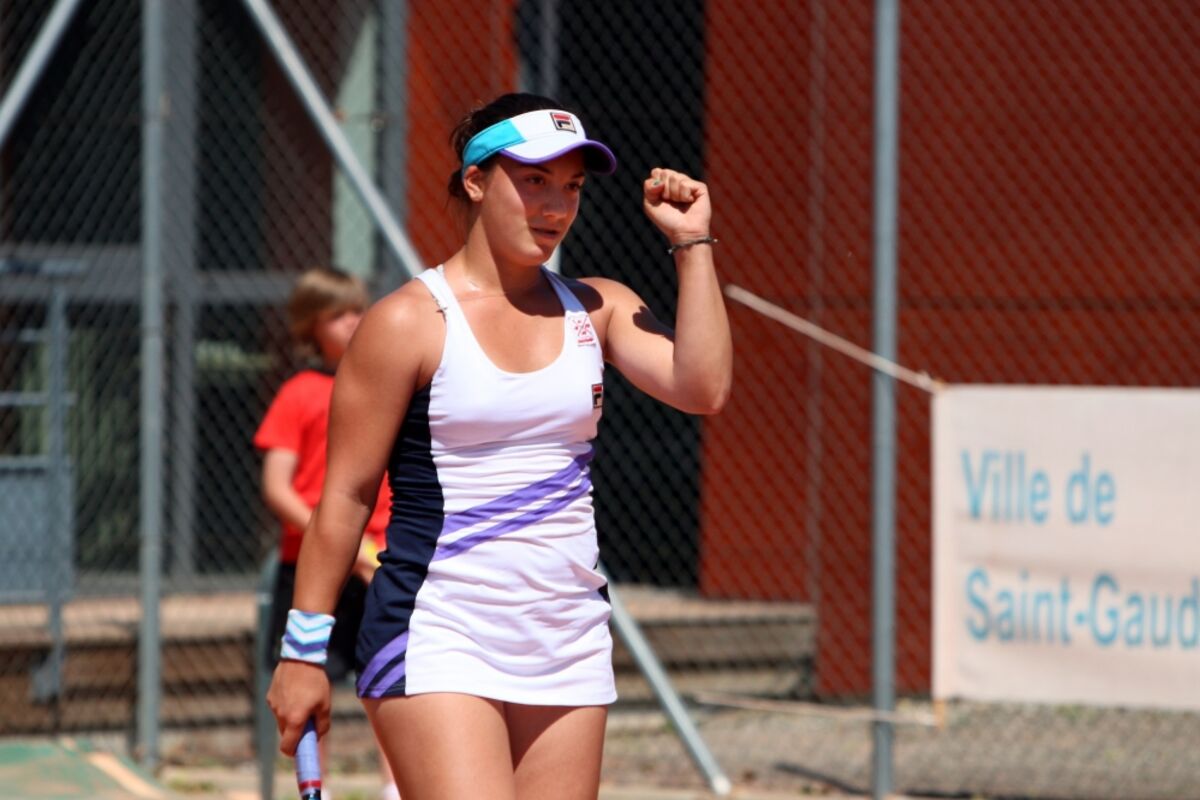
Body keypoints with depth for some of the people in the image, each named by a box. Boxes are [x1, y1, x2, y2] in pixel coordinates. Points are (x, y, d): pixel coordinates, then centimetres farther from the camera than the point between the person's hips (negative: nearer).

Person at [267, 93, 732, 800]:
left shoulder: (597, 309, 10)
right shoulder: (410, 322, -5)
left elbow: (703, 388, -6)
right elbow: (345, 495, -3)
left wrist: (693, 243, -4)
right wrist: (305, 649, -4)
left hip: (569, 650, 5)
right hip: (437, 643, -5)